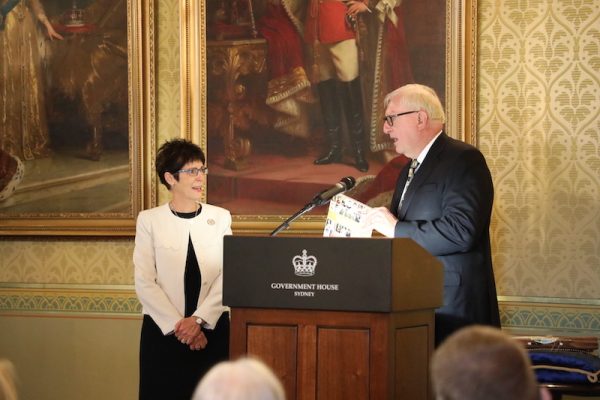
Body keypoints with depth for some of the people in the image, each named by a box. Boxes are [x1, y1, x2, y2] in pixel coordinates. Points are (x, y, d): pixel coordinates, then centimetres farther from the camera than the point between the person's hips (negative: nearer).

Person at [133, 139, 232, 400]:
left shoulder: (220, 218, 5)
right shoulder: (149, 220, 0)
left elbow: (227, 275, -3)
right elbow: (144, 282, -5)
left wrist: (198, 319, -15)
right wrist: (178, 326, -13)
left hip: (211, 329, 1)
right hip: (163, 332, -1)